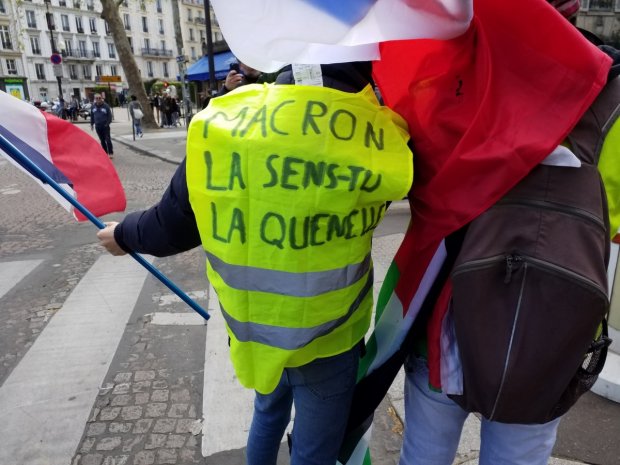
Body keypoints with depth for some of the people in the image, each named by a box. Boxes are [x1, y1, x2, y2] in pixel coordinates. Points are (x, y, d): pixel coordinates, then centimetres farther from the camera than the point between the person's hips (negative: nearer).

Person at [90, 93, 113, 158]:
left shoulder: (106, 106, -5)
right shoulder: (93, 107, 7)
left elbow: (109, 115, -4)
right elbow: (92, 116, 15)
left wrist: (107, 123, -12)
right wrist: (92, 124, 12)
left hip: (105, 126, -4)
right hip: (97, 126, 4)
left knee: (108, 139, -7)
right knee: (102, 140, 10)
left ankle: (111, 153, -2)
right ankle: (105, 152, 17)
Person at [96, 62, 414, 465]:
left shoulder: (223, 119, -12)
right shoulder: (380, 135, -22)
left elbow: (173, 224, -3)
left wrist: (124, 235, 18)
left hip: (249, 326, 4)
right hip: (325, 337, -4)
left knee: (268, 416, 31)